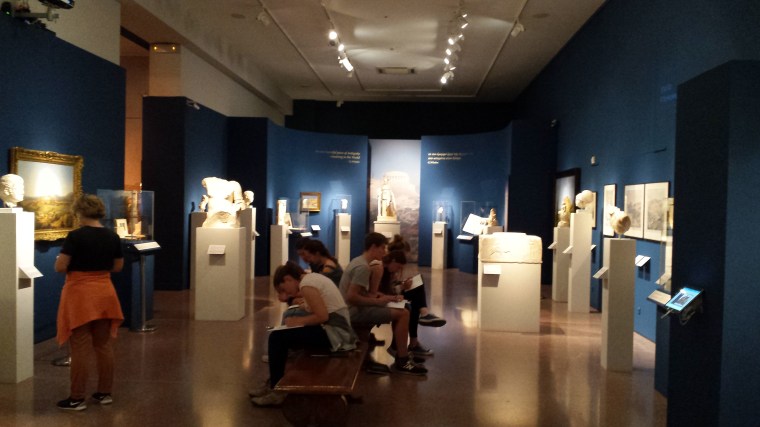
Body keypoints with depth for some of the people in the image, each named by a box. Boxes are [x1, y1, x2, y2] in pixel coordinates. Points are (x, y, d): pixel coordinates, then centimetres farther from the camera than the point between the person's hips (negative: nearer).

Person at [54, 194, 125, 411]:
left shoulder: (76, 236, -14)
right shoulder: (113, 236, 2)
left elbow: (60, 267, -13)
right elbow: (118, 266, 10)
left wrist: (75, 264, 6)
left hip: (80, 296, -5)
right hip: (105, 294, 5)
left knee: (80, 349, 2)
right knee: (104, 345, 12)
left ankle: (77, 398, 10)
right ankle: (105, 393, 21)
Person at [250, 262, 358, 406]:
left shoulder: (306, 284, -14)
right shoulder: (313, 277, 15)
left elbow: (322, 316, -21)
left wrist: (299, 321, -7)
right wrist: (299, 319, 8)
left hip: (334, 333, -10)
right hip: (338, 329, 10)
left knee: (277, 338, -8)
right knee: (282, 336, 17)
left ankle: (277, 390, 3)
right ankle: (273, 383, 25)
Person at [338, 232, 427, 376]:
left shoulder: (359, 261, 11)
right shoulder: (363, 267, -20)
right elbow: (351, 297, -27)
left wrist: (385, 298, 5)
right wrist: (378, 301, -18)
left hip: (355, 309, 10)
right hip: (355, 311, -10)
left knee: (399, 311, 16)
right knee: (403, 314, -13)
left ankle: (401, 354, 20)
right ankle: (402, 361, -5)